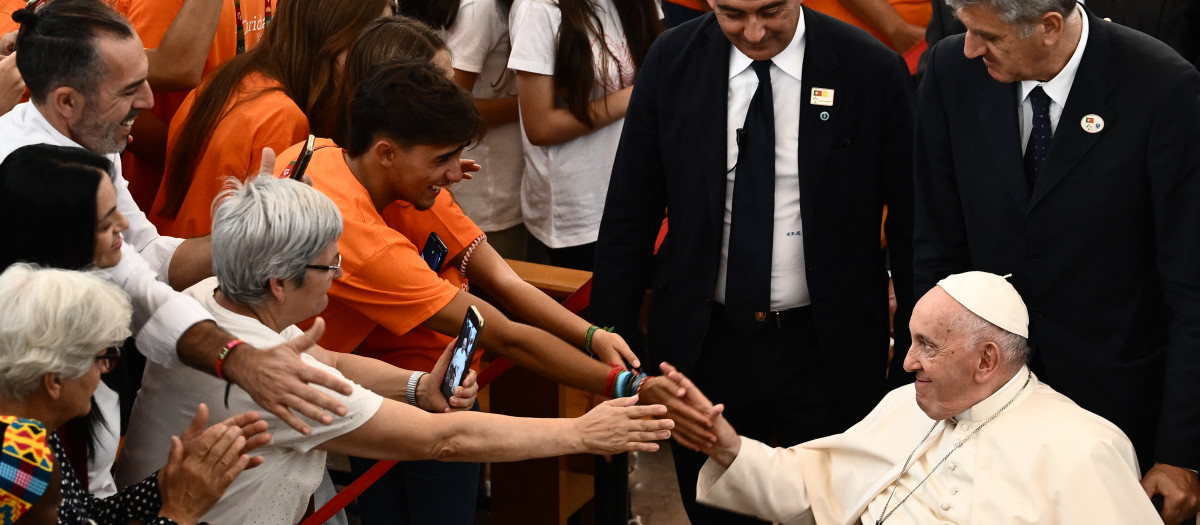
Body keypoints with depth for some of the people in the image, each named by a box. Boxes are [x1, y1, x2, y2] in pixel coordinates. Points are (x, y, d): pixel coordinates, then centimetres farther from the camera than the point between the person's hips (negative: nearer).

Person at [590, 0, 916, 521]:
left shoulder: (872, 71, -12)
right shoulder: (672, 61, -5)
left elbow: (909, 225, -4)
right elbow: (629, 217, 2)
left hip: (826, 348, -2)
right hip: (704, 341, 2)